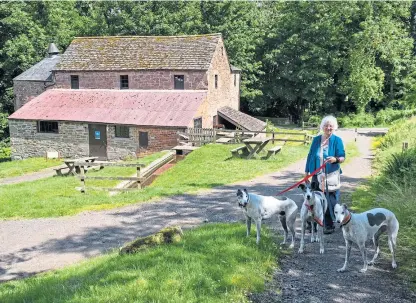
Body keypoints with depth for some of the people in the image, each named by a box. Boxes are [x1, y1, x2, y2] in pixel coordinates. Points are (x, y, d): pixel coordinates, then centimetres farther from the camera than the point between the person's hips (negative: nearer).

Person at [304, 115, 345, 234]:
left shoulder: (337, 140, -1)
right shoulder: (316, 139, 8)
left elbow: (342, 157, -4)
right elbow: (310, 156, 13)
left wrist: (335, 159, -26)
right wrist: (306, 172, 10)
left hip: (331, 176, -3)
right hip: (317, 176, 3)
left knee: (330, 201, 0)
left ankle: (329, 225, 11)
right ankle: (312, 224, 16)